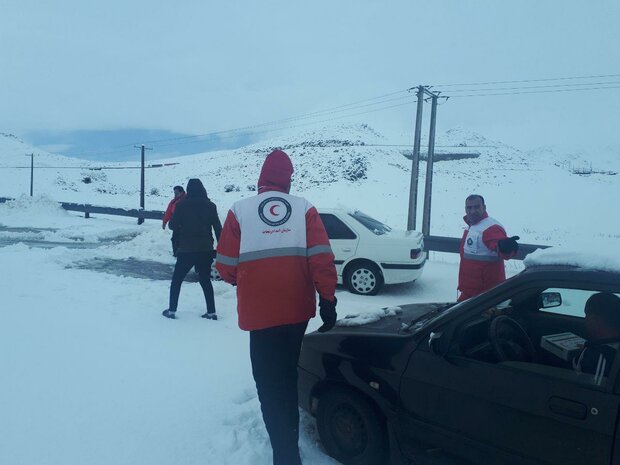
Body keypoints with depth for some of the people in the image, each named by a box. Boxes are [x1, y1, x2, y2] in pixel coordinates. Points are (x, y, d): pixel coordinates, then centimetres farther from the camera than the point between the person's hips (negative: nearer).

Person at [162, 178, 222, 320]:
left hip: (186, 250, -2)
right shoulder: (210, 206, 0)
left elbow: (172, 225, -4)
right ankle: (211, 312, 11)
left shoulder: (181, 205, -7)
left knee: (176, 280, 14)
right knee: (205, 280, 14)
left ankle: (171, 310, 17)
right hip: (205, 250, 2)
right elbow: (218, 228, -1)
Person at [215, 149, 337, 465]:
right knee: (287, 376, 25)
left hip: (260, 312, -3)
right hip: (298, 309, 4)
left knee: (270, 384, 8)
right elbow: (321, 258, -8)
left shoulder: (240, 210, -4)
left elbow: (225, 267, -4)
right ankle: (289, 436, 45)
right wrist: (328, 300, -2)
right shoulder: (304, 208, 0)